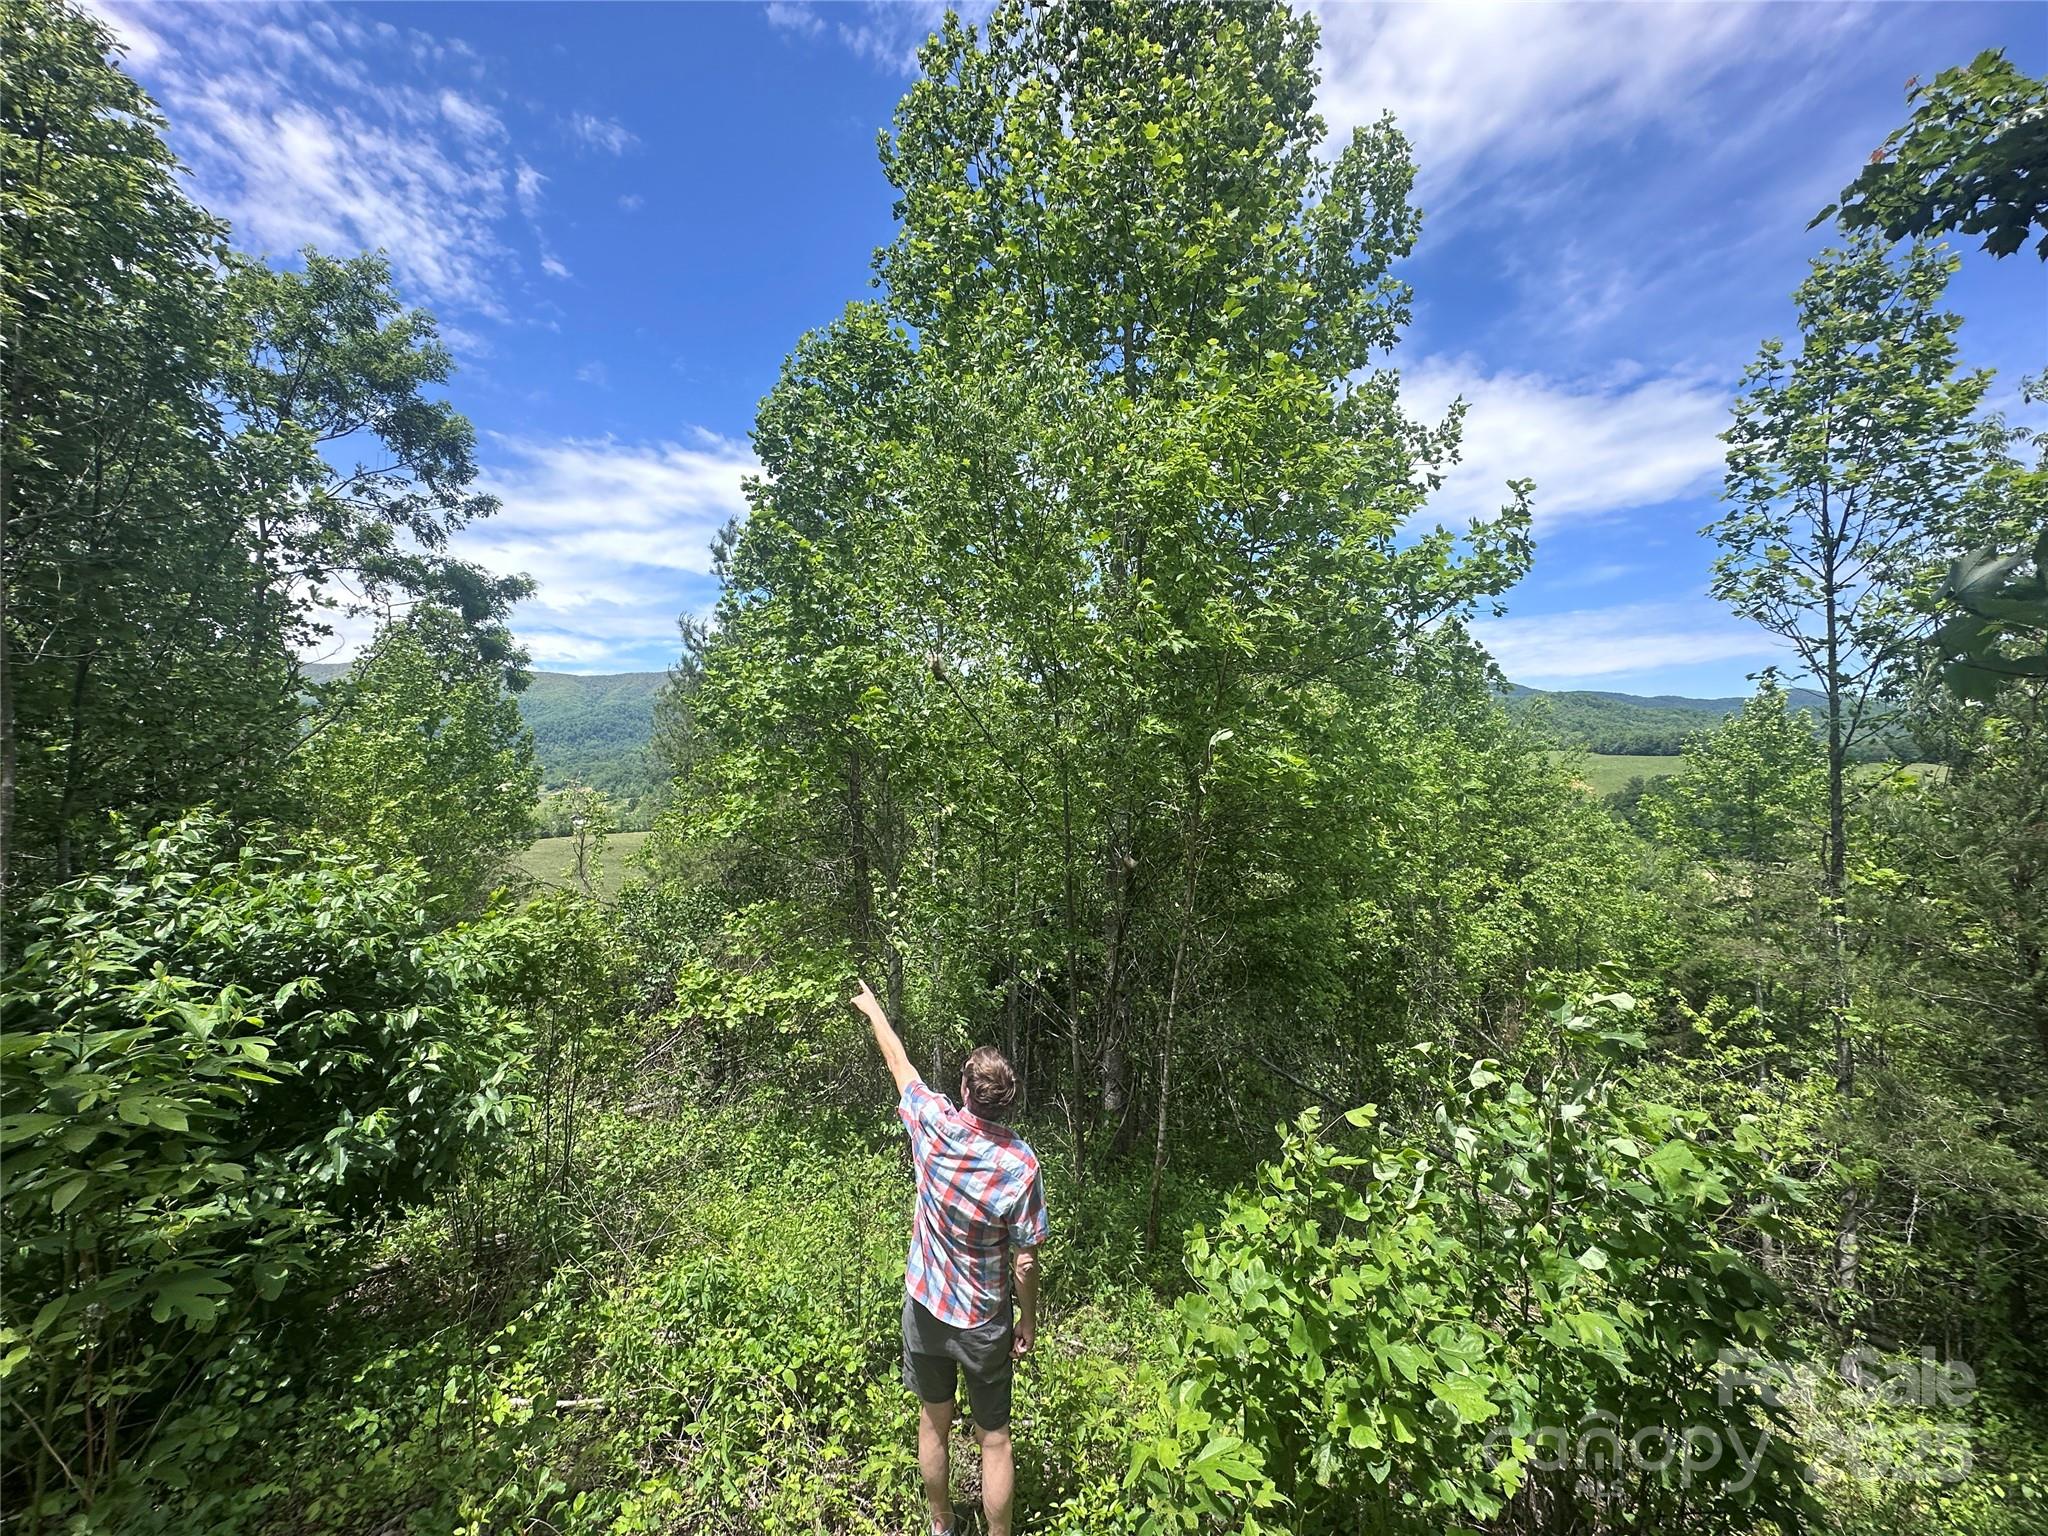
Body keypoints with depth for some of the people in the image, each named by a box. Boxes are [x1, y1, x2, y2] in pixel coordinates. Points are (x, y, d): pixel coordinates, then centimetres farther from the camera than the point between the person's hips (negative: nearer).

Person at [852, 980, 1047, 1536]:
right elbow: (1025, 1259, -15)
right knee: (994, 1440, 19)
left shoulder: (934, 1123, -23)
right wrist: (1029, 1320, 3)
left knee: (933, 1426, 26)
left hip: (925, 1308, 2)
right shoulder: (1022, 1164, -26)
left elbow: (899, 1063, -7)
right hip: (985, 1322, -2)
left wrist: (873, 1010, 9)